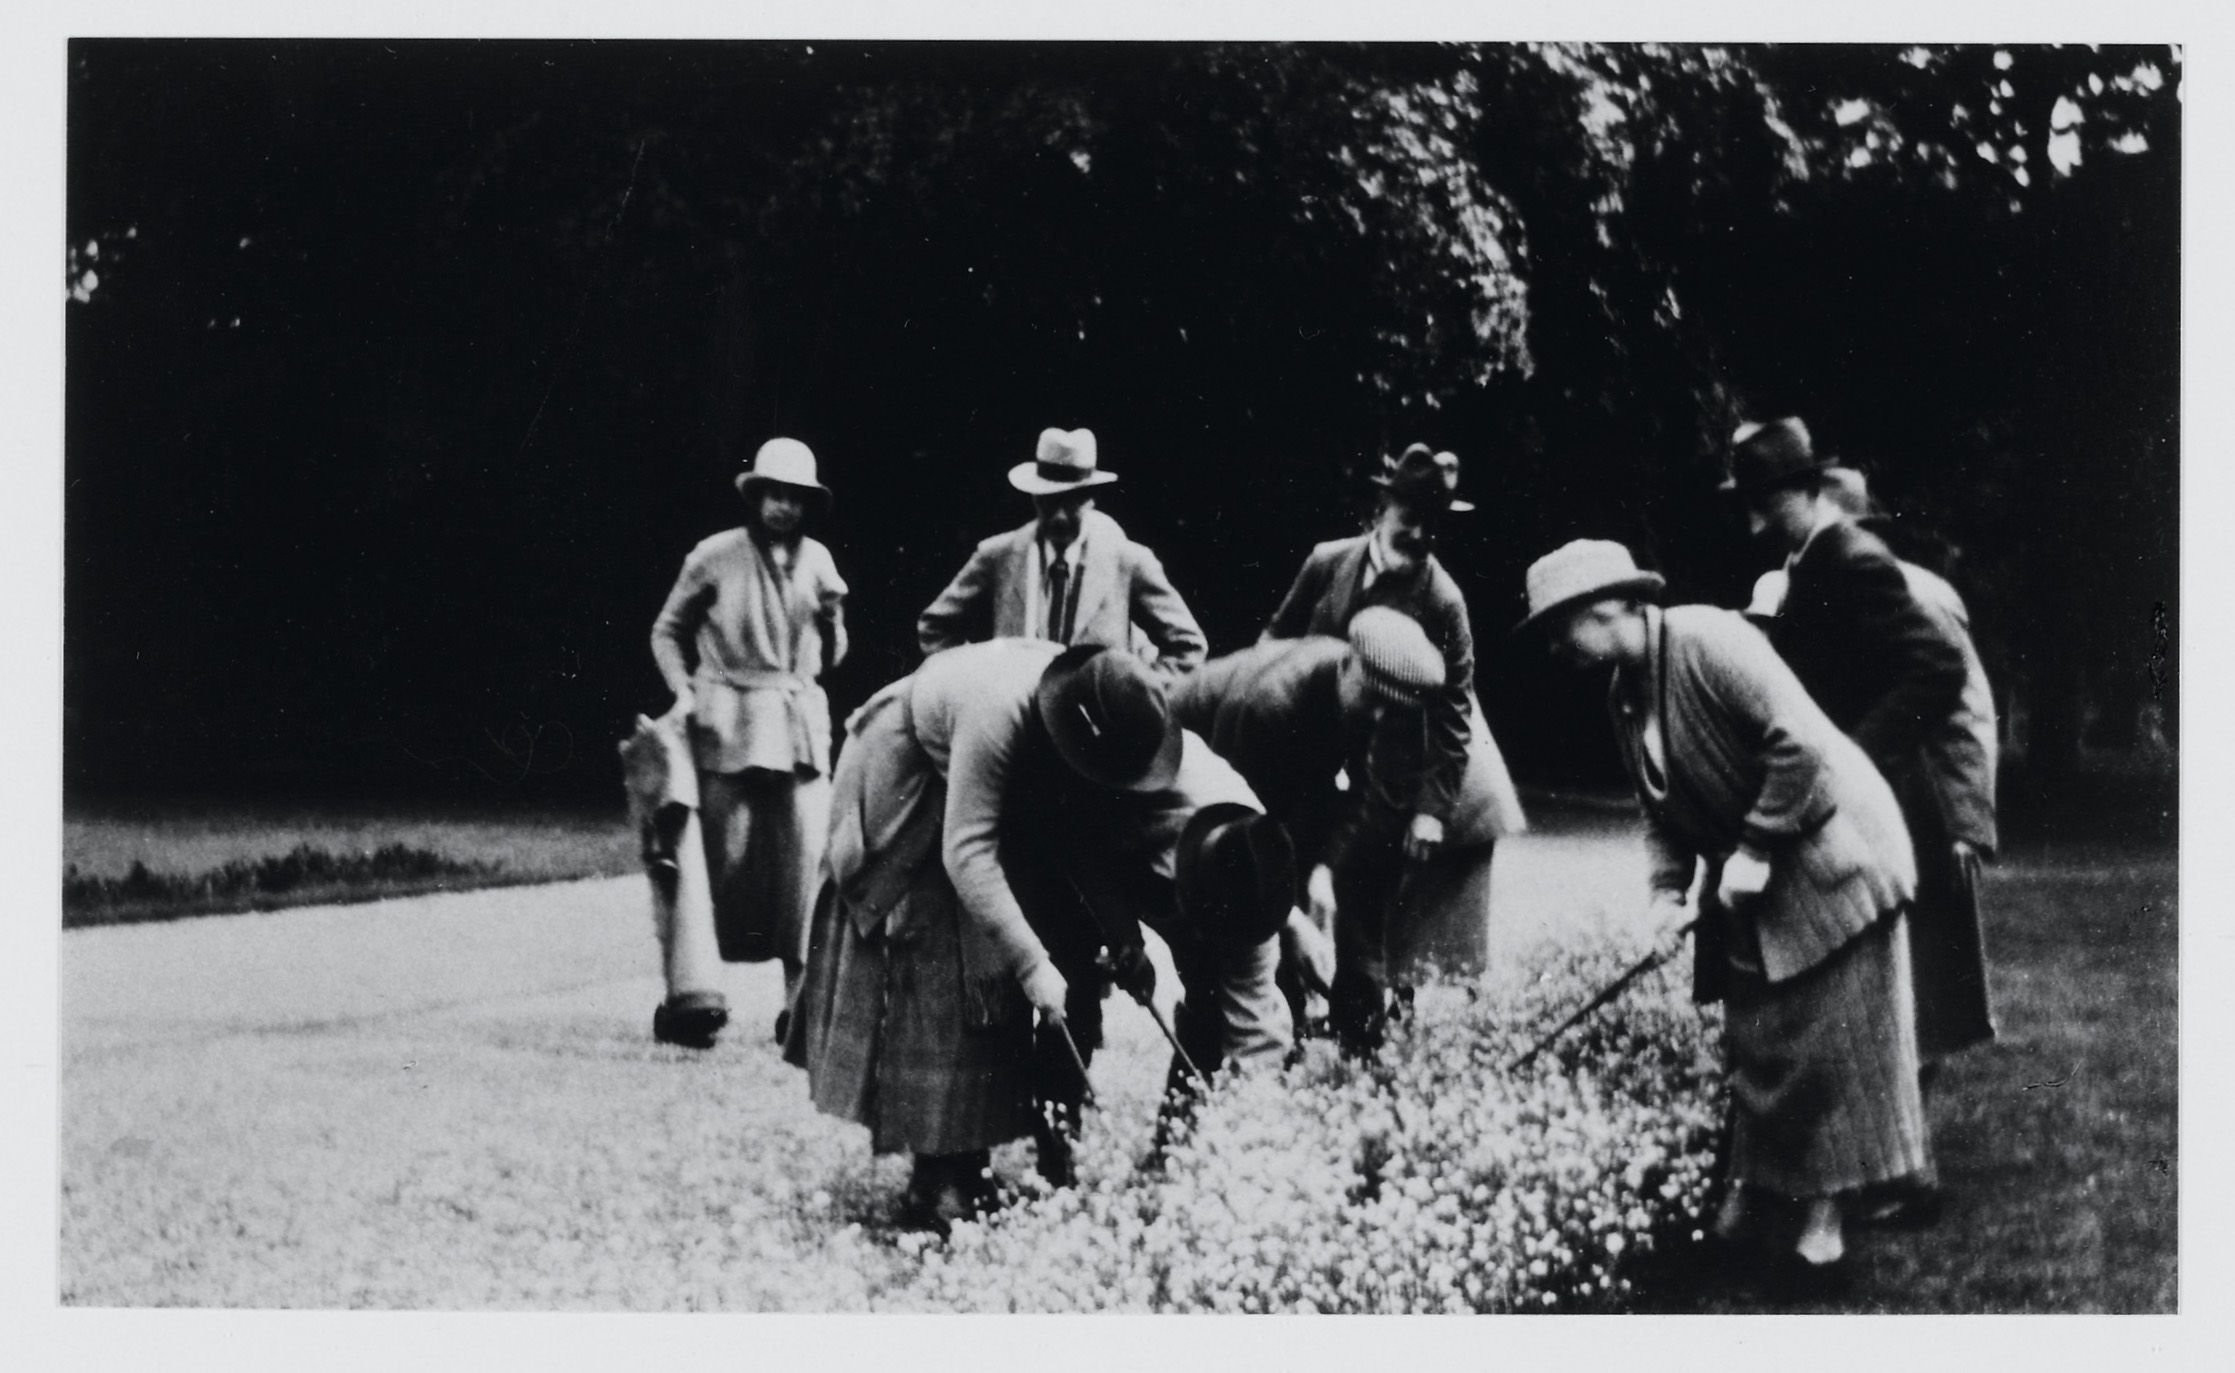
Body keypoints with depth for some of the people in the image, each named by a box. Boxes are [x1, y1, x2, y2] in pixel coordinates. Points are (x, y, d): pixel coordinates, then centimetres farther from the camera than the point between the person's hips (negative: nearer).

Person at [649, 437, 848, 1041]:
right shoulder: (714, 558, -1)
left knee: (803, 861, -3)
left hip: (800, 724, 3)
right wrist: (684, 692, -4)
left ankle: (799, 997, 1)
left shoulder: (817, 562, 10)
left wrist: (831, 617, -4)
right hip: (727, 725, -3)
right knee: (723, 859, -4)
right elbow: (667, 632, 9)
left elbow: (831, 654, 16)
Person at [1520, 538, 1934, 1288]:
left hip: (1823, 848, -8)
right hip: (1747, 876, 8)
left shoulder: (1708, 641, -22)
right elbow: (1663, 807, 12)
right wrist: (1666, 888, -5)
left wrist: (1754, 850, -22)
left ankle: (1824, 1217, 2)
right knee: (1753, 1042, 11)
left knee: (1830, 1041, -3)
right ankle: (1750, 1196, 18)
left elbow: (1800, 745, -27)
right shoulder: (1624, 694, 5)